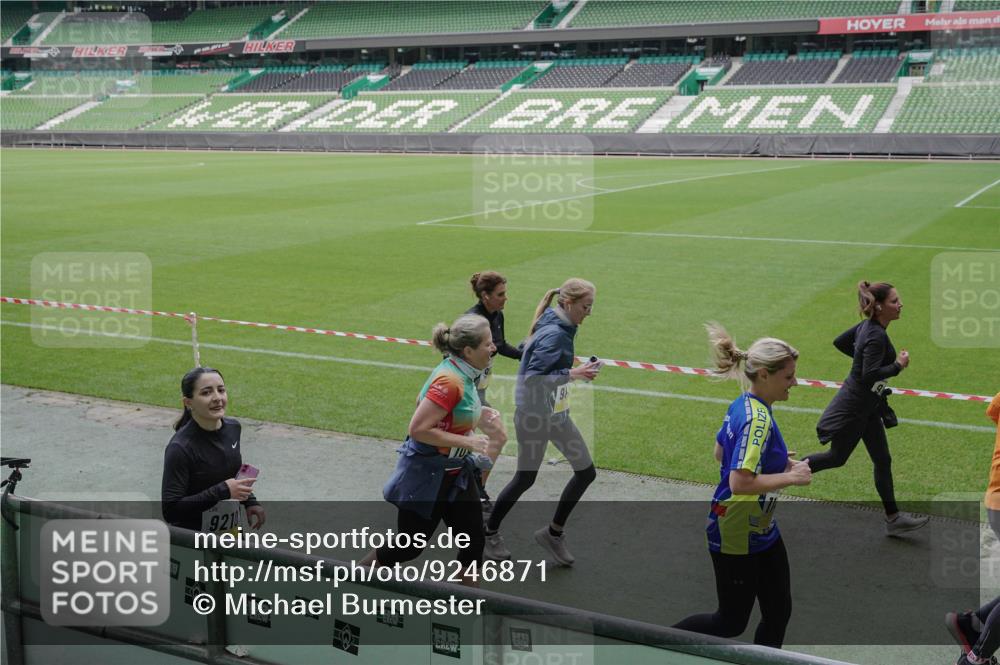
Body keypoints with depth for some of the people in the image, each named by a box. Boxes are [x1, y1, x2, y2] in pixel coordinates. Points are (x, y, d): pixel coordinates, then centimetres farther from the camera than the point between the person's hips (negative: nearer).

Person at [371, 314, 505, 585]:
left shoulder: (462, 373, 1)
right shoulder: (449, 380, -26)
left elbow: (423, 402, 15)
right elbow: (417, 429, -28)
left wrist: (477, 414, 7)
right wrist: (467, 441, -24)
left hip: (456, 473, 9)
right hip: (426, 476, -9)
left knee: (473, 542, 7)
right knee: (410, 546, 7)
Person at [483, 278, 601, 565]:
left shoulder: (561, 330, 5)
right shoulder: (553, 334, -23)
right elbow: (532, 378, -29)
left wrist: (578, 369, 9)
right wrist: (573, 374, -27)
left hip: (557, 414, 9)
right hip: (534, 416, -9)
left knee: (586, 471, 7)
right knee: (525, 478, 5)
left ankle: (554, 532, 20)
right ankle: (490, 532, 26)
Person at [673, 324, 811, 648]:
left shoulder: (741, 405, 2)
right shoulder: (758, 419, -26)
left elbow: (720, 452, 16)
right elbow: (740, 483, -32)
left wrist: (776, 461, 10)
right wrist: (790, 477, -23)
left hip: (761, 531, 9)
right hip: (737, 537, -9)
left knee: (779, 611, 15)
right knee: (732, 622, 7)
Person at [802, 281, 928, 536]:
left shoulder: (868, 326, 1)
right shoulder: (876, 336, -26)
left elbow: (840, 342, 13)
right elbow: (870, 376, -30)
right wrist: (898, 365, -19)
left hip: (866, 406, 9)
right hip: (853, 408, -9)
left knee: (883, 460, 11)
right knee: (837, 457, 9)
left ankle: (893, 518, 18)